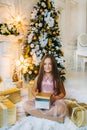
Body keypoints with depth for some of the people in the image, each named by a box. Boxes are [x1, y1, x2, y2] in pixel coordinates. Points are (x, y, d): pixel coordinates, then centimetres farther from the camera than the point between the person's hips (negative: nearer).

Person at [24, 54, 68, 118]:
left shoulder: (57, 78, -4)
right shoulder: (38, 78, 0)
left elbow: (63, 93, 2)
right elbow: (33, 90, 11)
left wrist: (55, 98, -18)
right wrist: (35, 94, -14)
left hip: (54, 101, -2)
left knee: (61, 108, -36)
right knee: (26, 105, -24)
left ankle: (37, 111, -17)